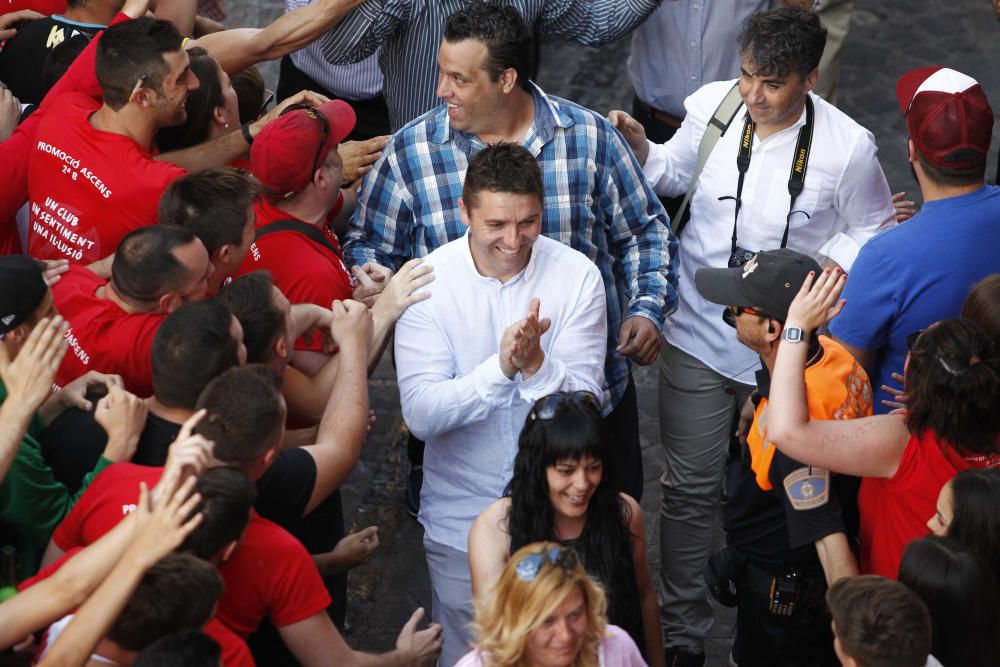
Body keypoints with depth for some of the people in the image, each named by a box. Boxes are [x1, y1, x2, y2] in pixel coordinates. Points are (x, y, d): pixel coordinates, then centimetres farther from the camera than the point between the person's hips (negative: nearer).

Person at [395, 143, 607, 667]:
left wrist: (535, 363, -32)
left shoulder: (577, 275, -9)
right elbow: (421, 415, -19)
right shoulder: (427, 282, -12)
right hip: (461, 520, 0)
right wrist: (501, 366, -32)